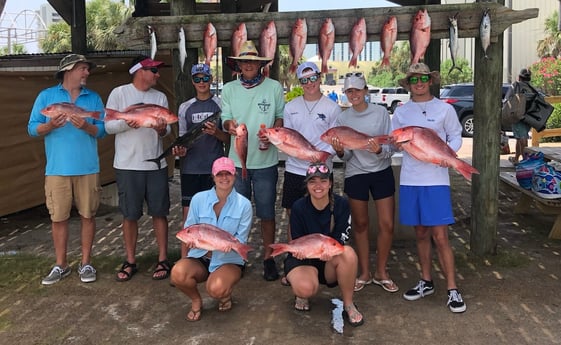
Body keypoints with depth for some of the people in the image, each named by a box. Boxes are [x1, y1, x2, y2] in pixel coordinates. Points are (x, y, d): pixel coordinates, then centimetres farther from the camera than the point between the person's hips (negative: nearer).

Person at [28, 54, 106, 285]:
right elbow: (32, 128, 3)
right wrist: (50, 125, -16)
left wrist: (86, 126, -16)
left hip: (87, 168, 1)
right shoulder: (46, 96, 6)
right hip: (57, 168, -1)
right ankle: (61, 265, 16)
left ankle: (86, 263, 16)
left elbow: (102, 130, 3)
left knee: (87, 215, 5)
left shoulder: (94, 98, 10)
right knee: (58, 217, 3)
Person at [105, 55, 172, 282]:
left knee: (159, 212, 5)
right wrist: (127, 122, -20)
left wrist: (163, 129, -13)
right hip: (127, 165, -3)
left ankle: (163, 260, 15)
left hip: (156, 164, 3)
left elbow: (167, 128, 10)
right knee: (130, 214, 5)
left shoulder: (160, 97, 9)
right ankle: (130, 261, 18)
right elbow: (108, 126, -2)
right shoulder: (119, 93, -1)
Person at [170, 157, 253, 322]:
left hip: (229, 260, -2)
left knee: (216, 288, -34)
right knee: (178, 273, -31)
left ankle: (225, 295, 8)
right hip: (200, 256, 2)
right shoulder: (199, 199, -3)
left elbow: (241, 240, -6)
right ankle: (196, 300, 4)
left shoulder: (244, 204, -7)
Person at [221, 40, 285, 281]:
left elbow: (281, 117, 6)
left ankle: (268, 257, 20)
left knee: (266, 213, 5)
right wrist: (229, 125, -20)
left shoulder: (274, 87, -1)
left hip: (265, 161, -1)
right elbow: (225, 119, 4)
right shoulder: (229, 89, 4)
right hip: (237, 160, 2)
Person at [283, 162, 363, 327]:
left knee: (348, 253, -34)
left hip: (330, 262, 2)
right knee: (306, 288, -36)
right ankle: (301, 294, 6)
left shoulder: (341, 204, -11)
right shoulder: (299, 207, -12)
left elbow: (340, 239, -14)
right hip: (303, 259, -1)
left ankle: (348, 304, -13)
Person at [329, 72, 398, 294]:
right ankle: (364, 274, 23)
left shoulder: (381, 113, -4)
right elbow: (346, 156, 0)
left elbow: (391, 146, -5)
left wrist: (381, 150, -27)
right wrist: (340, 152, -22)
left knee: (387, 225, -1)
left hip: (382, 172, -1)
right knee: (360, 225, 10)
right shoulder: (342, 119, 1)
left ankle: (381, 273, 18)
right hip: (355, 174, 1)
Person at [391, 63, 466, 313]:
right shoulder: (401, 112, 8)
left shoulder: (444, 109, 0)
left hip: (436, 180, -3)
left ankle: (452, 290, 4)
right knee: (420, 233, 13)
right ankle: (426, 282, 27)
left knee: (440, 236, -6)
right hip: (410, 179, 4)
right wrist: (397, 144, -11)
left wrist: (448, 151, -16)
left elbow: (456, 136, 5)